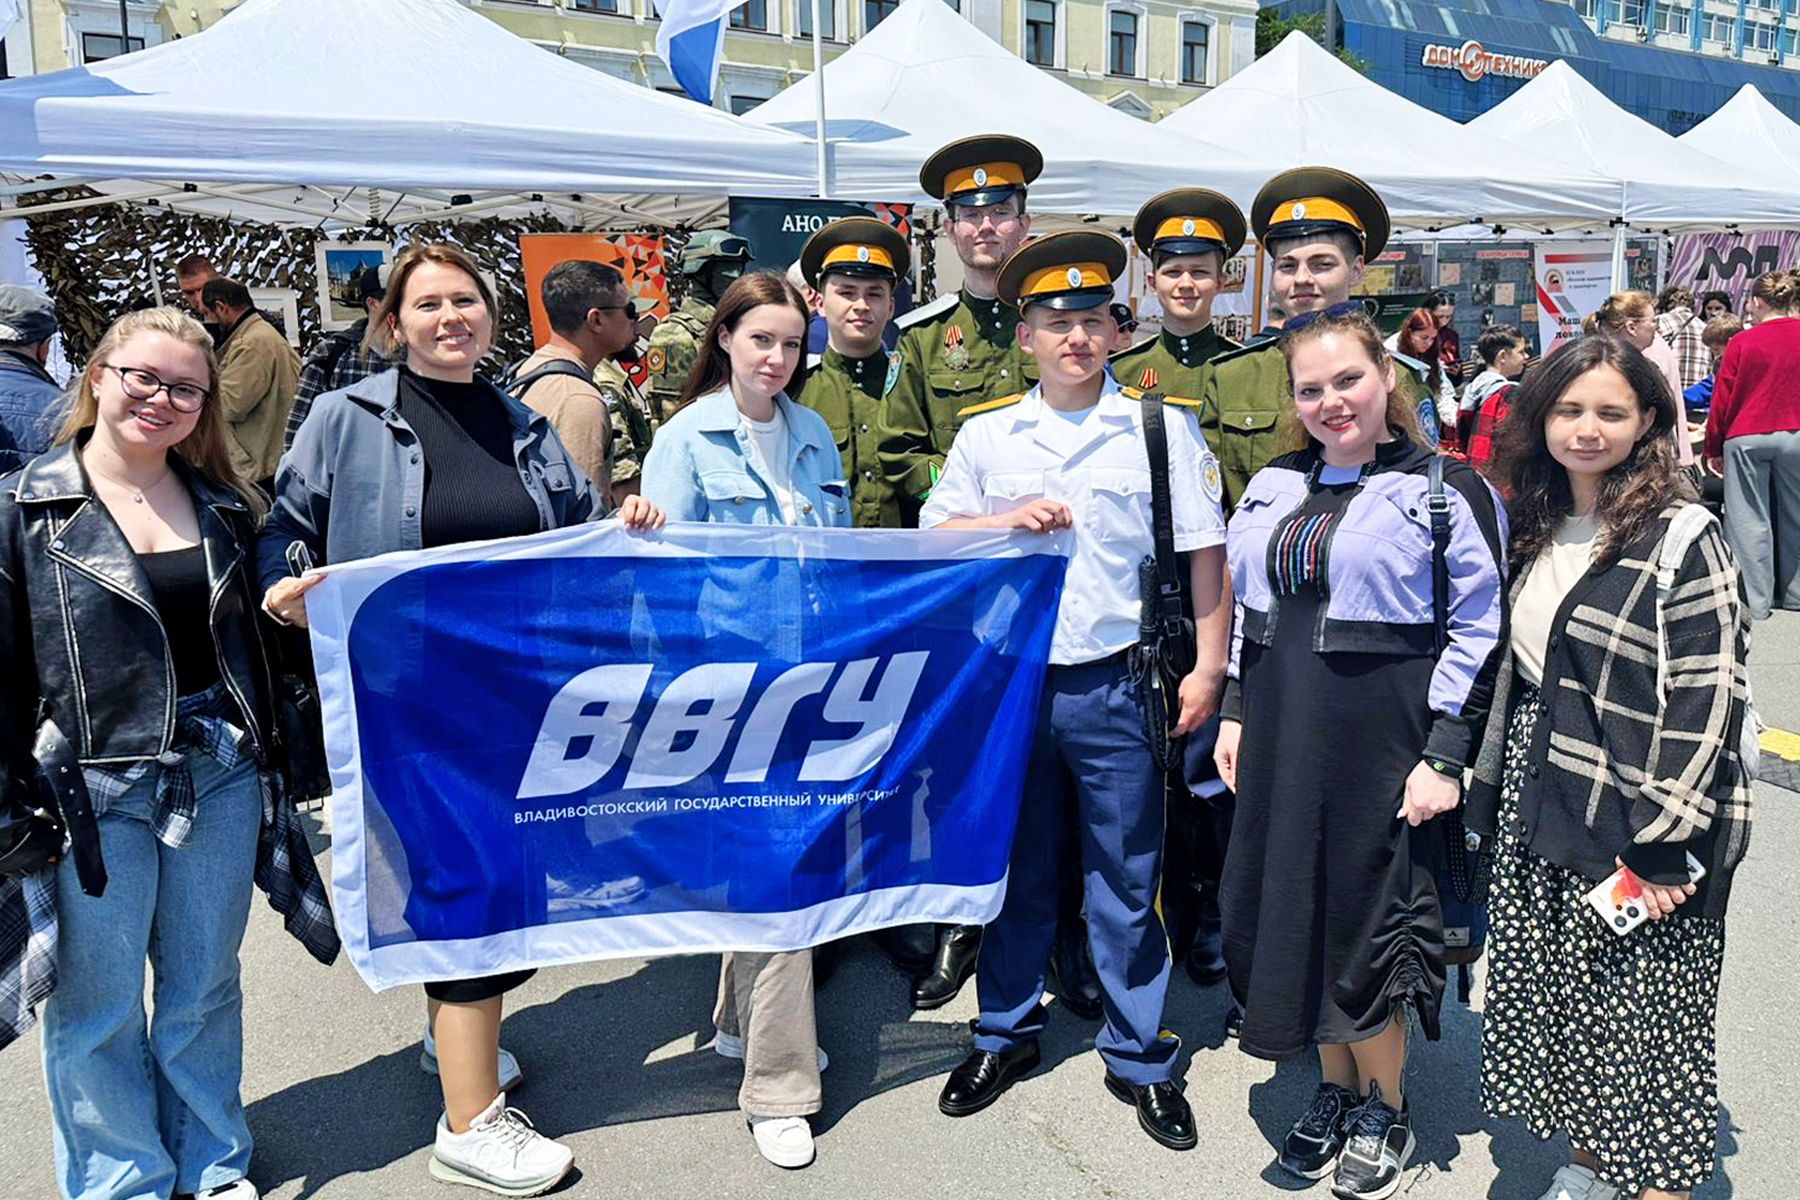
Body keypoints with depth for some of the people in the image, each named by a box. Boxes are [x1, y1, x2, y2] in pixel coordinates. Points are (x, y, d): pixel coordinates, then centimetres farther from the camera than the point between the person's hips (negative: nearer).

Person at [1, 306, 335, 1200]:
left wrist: (265, 756, 12)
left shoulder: (223, 507, 7)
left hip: (220, 779, 3)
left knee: (205, 988, 16)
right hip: (93, 790, -3)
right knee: (97, 1004, 10)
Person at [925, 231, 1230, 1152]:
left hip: (1115, 687, -1)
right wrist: (1008, 518, -10)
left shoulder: (1162, 428, 0)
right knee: (1014, 869, 15)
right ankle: (1006, 1033, 33)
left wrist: (1208, 668, -4)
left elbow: (1204, 554, 1)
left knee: (1127, 880, 8)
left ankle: (1139, 1057, 26)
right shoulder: (984, 433, 6)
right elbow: (933, 539, 8)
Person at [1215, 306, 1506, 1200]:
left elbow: (1479, 631, -9)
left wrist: (1444, 756, -14)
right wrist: (1236, 713, 10)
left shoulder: (1447, 489, -7)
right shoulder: (1273, 487, 9)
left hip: (1383, 739, -5)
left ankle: (1386, 1107, 28)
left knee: (1368, 918, 4)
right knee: (1292, 908, 12)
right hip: (1282, 735, 6)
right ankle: (1334, 1089, 33)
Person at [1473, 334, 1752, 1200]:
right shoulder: (1536, 531, 9)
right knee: (1556, 1001, 15)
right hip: (1538, 813, 6)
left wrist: (1659, 842, -18)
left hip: (1636, 831, -6)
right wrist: (1491, 788, 13)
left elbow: (1708, 699, -15)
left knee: (1642, 1022, 3)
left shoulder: (1681, 537, -11)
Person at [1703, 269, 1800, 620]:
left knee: (1750, 520, 2)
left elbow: (1722, 400, -4)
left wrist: (1714, 449, 4)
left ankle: (1754, 601, 3)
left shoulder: (1743, 342, -6)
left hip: (1746, 438, -2)